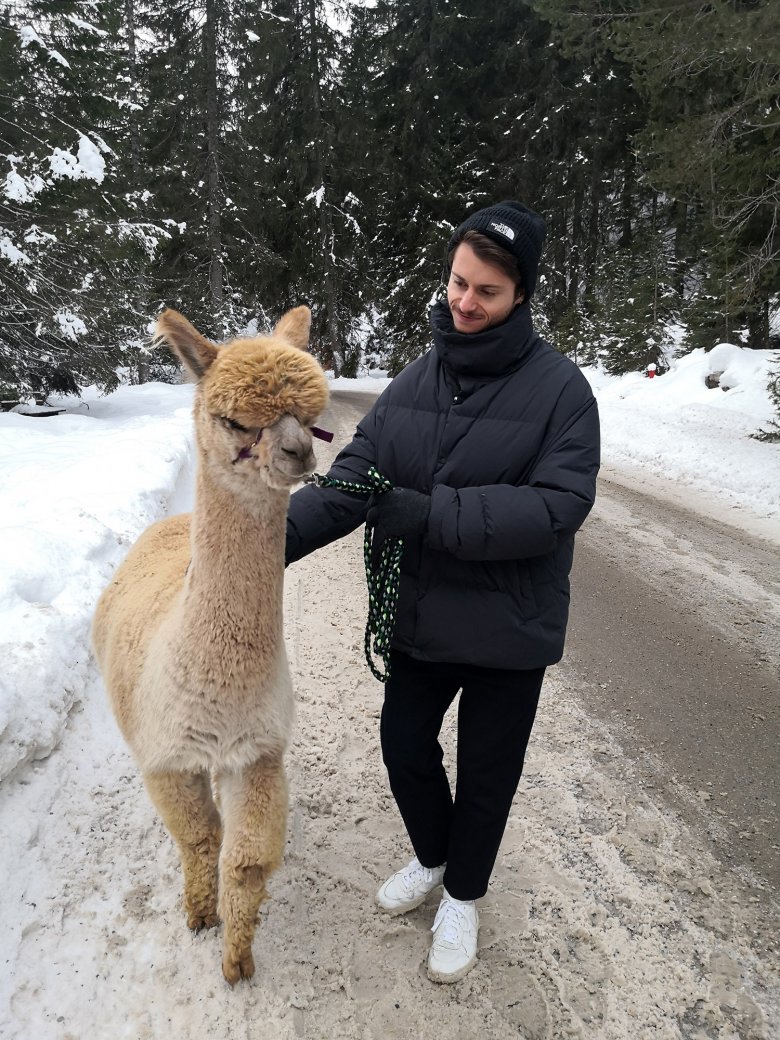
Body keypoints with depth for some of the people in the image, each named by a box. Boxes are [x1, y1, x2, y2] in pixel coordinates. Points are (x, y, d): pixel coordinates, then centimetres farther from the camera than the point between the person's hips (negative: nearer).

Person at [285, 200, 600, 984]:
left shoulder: (559, 387, -14)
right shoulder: (415, 381, -2)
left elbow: (557, 505, -23)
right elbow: (353, 478, -7)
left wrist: (431, 514, -29)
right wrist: (279, 535, -23)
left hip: (509, 627, -4)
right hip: (420, 617, 4)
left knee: (485, 773, 15)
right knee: (404, 747, 19)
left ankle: (463, 896, 44)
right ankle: (431, 858, 50)